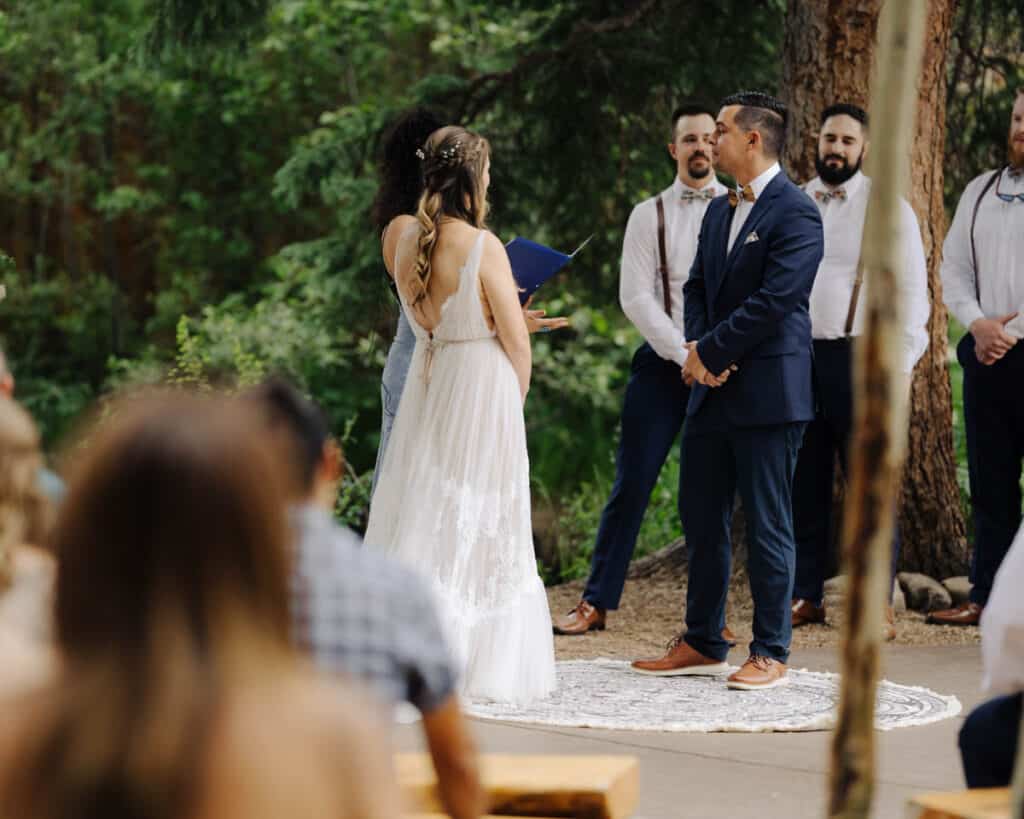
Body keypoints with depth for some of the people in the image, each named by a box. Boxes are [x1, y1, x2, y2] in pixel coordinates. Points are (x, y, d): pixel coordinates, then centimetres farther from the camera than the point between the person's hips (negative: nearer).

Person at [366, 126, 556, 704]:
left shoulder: (409, 244, 0)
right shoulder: (482, 246, -18)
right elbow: (515, 340, -13)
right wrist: (517, 398, 5)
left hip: (427, 384, 6)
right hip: (484, 385, -6)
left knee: (421, 518, 12)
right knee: (477, 527, 2)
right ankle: (479, 664, 8)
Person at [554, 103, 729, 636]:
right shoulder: (649, 215, 6)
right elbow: (636, 297, -1)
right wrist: (686, 355, -11)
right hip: (663, 363, 0)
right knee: (632, 483, 0)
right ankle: (597, 601, 6)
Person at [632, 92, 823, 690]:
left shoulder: (796, 213, -11)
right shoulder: (720, 211, 16)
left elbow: (774, 300, -19)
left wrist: (710, 352, -13)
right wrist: (697, 350, -3)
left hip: (768, 393, -8)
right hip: (713, 392, 9)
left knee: (767, 524, -3)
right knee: (701, 519, 12)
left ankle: (771, 653, 5)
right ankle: (703, 644, 22)